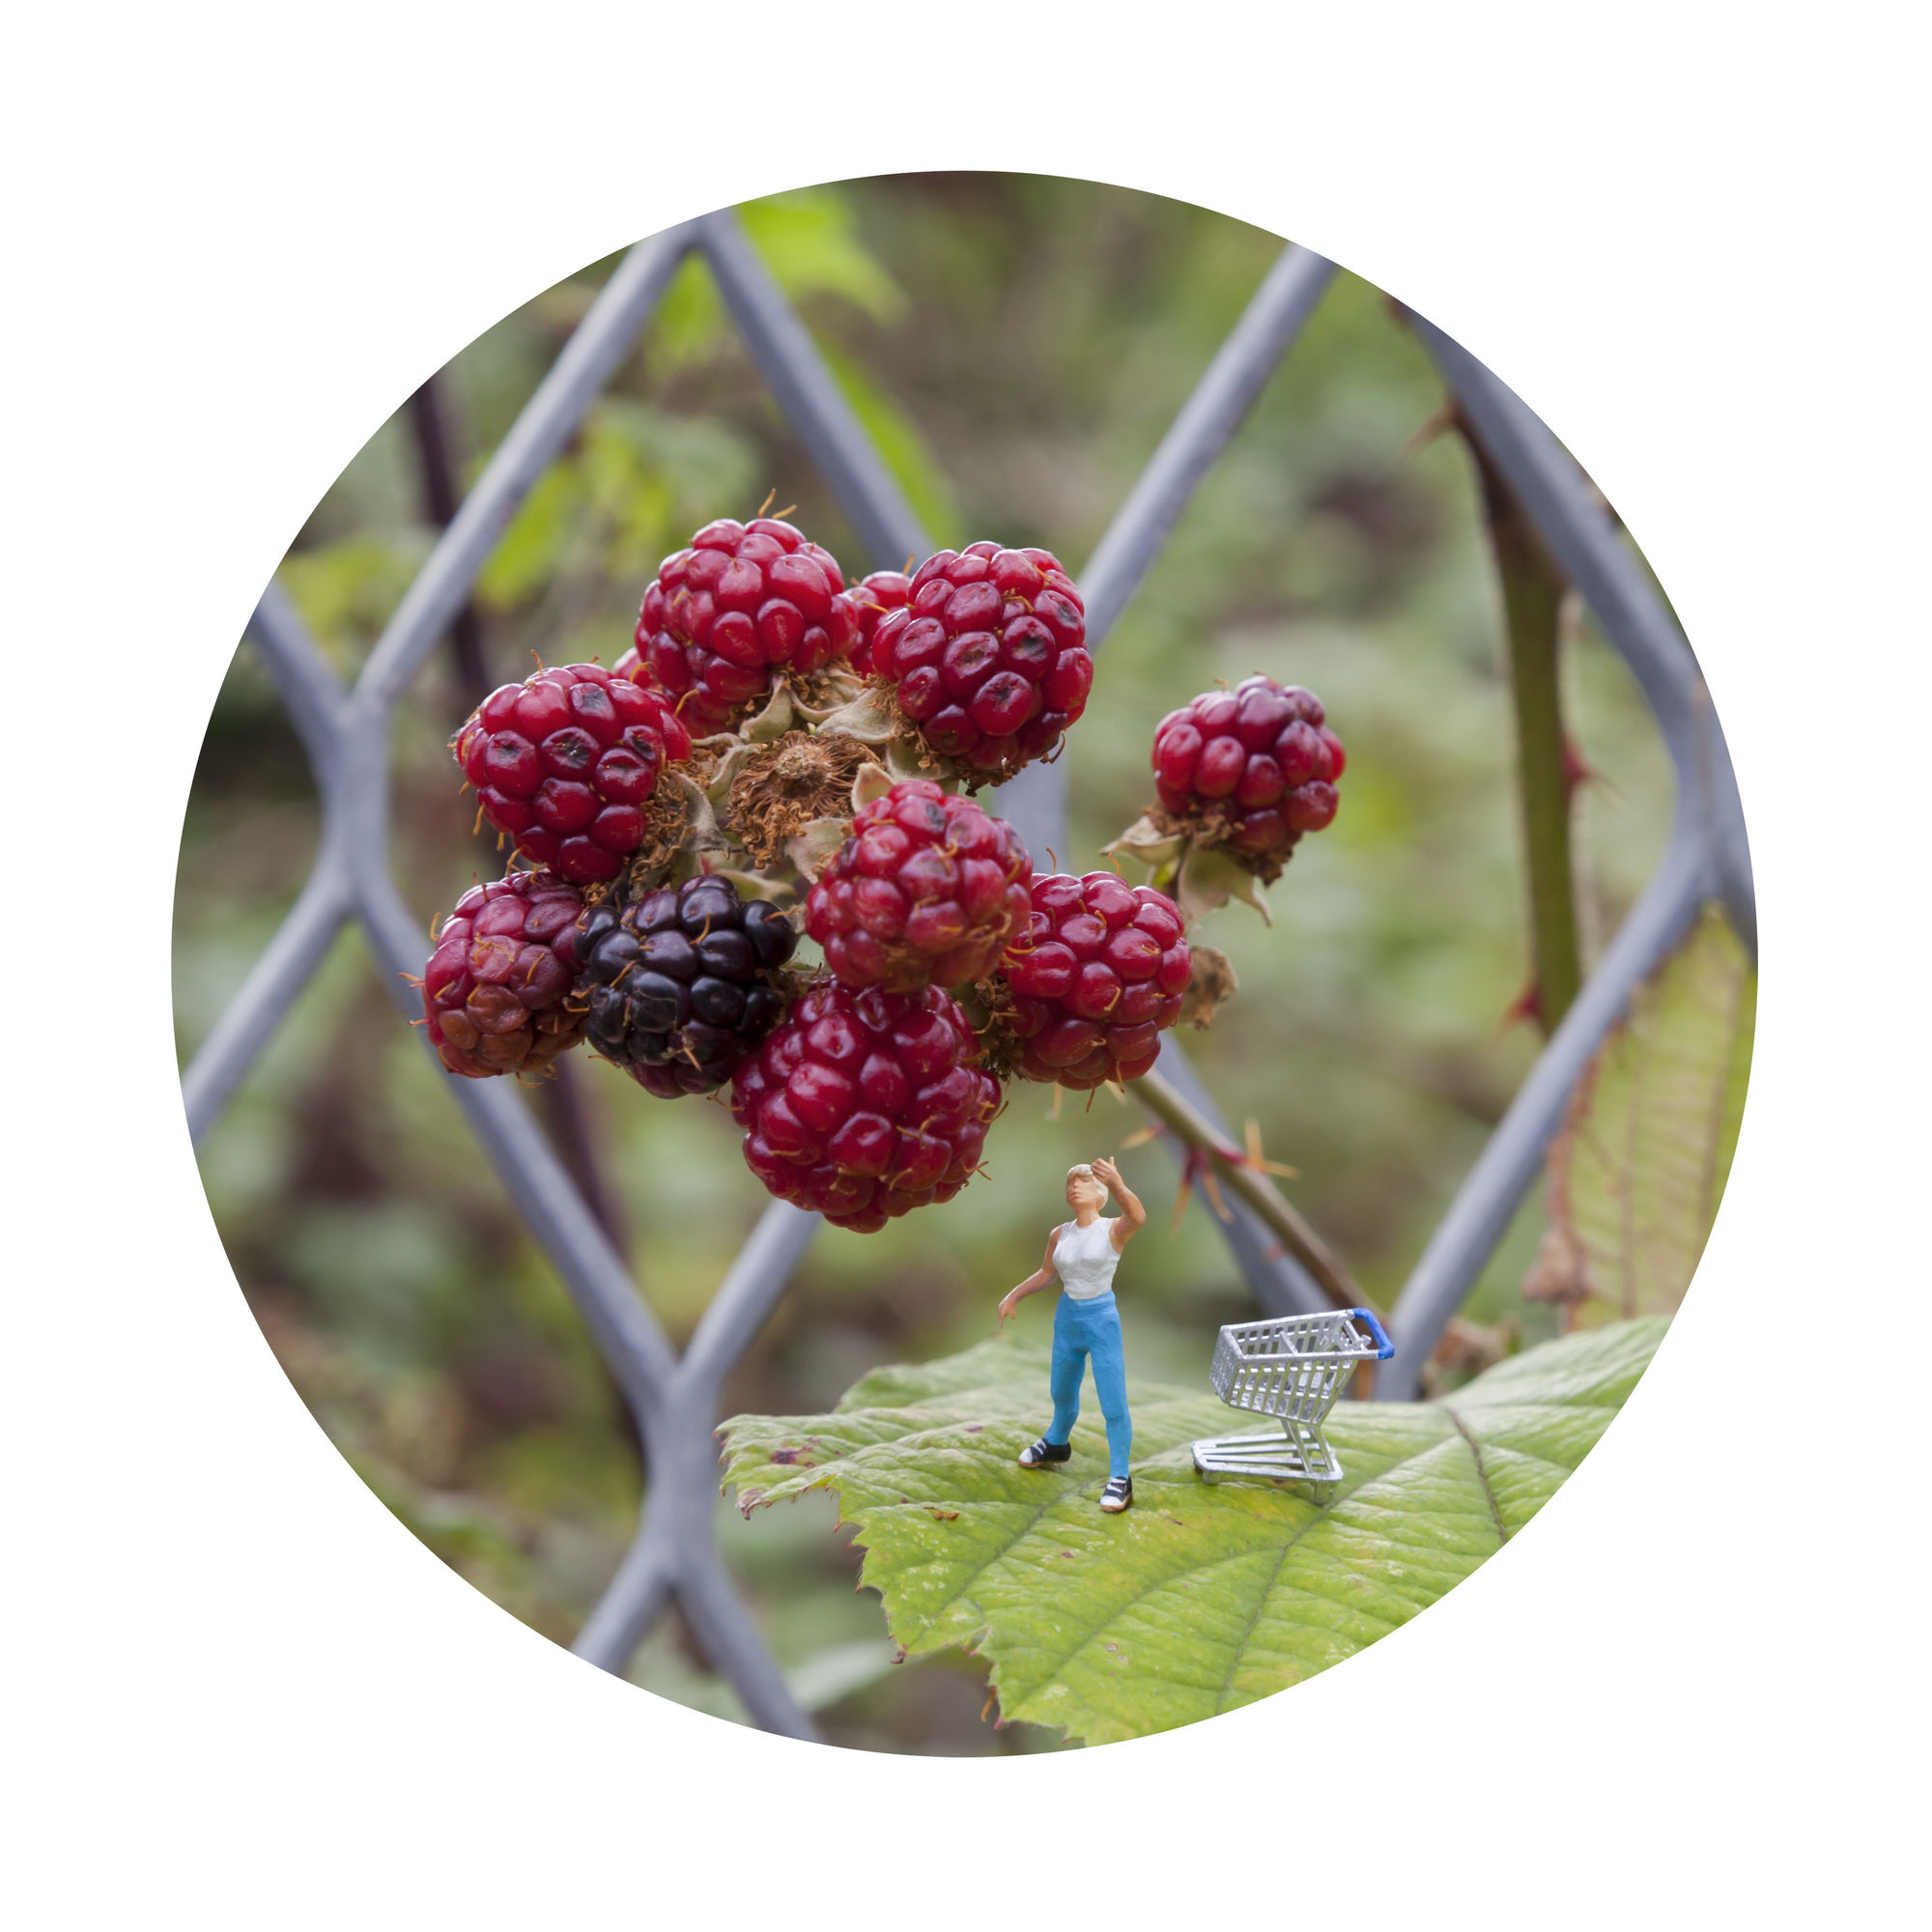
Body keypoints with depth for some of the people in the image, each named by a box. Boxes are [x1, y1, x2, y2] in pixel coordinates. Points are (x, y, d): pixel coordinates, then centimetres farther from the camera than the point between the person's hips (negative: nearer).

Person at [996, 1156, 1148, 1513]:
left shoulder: (1114, 1229, -14)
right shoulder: (1059, 1234, 1)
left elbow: (1138, 1217, -38)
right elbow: (1047, 1275, 17)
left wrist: (1117, 1185, -56)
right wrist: (1013, 1297, 6)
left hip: (1103, 1322, -5)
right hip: (1067, 1319, 5)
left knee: (1113, 1404, -7)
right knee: (1062, 1391, 25)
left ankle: (1120, 1478, 4)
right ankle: (1056, 1444, 50)